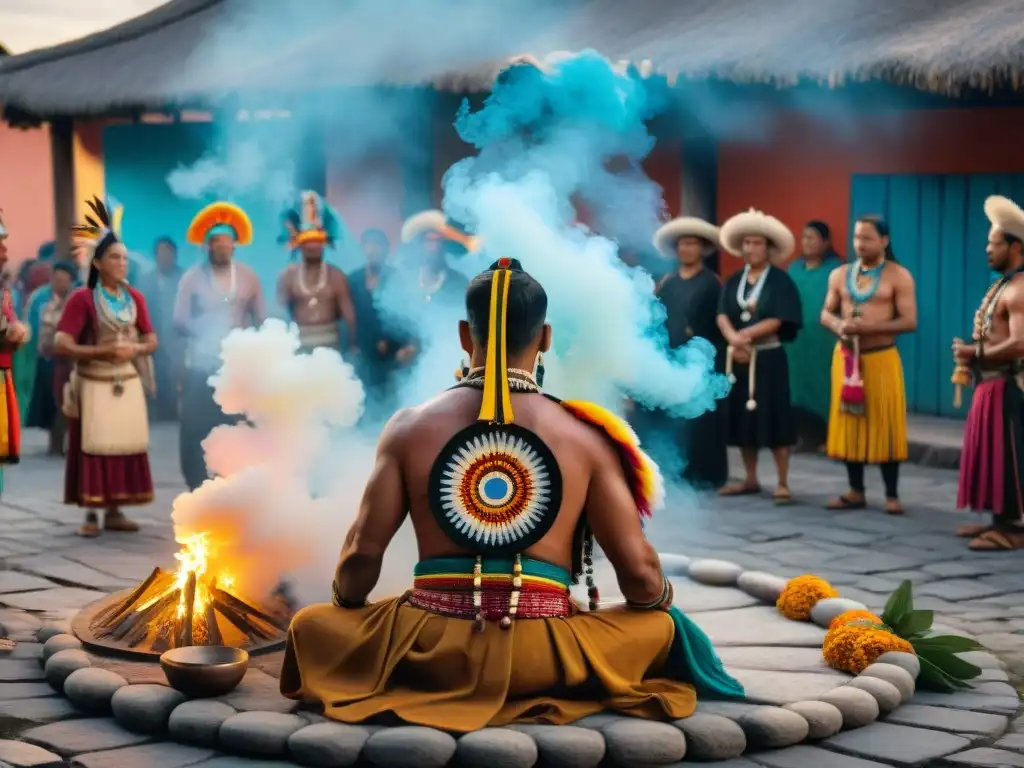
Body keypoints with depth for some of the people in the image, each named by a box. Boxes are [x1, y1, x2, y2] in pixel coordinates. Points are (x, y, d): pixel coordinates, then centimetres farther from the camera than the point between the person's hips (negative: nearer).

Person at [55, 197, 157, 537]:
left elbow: (152, 341, 10)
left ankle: (115, 511, 13)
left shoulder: (134, 297, 4)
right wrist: (103, 351, -21)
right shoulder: (82, 298, -11)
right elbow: (61, 345, -17)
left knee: (124, 445, 5)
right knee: (93, 446, -3)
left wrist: (134, 349, -12)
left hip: (128, 384, 5)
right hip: (94, 385, -4)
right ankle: (90, 514, 3)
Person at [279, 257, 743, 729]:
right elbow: (639, 574, 1)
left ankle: (433, 690, 11)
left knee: (310, 624, 25)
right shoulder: (585, 437, 1)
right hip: (545, 652, 0)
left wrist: (344, 607, 23)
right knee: (663, 626, 24)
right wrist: (663, 600, 24)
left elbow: (361, 554, 1)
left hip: (430, 644, 0)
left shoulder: (409, 428, 2)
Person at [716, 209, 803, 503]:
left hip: (768, 358, -5)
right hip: (737, 358, 5)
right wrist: (734, 339, -19)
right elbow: (722, 316, -1)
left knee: (773, 418, -7)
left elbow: (776, 321, -13)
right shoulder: (734, 281, 11)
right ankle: (750, 479, 16)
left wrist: (745, 336, -15)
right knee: (743, 418, 7)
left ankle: (783, 483, -3)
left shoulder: (780, 281, -4)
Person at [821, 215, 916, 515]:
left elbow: (909, 321, -10)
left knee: (885, 426, -3)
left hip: (881, 358, -4)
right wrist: (839, 325, -12)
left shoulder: (898, 276, -5)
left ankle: (892, 495, 4)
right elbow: (826, 313, 11)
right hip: (846, 357, 4)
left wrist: (870, 327, -21)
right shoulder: (840, 274, 9)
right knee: (849, 423, 6)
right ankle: (856, 491, 14)